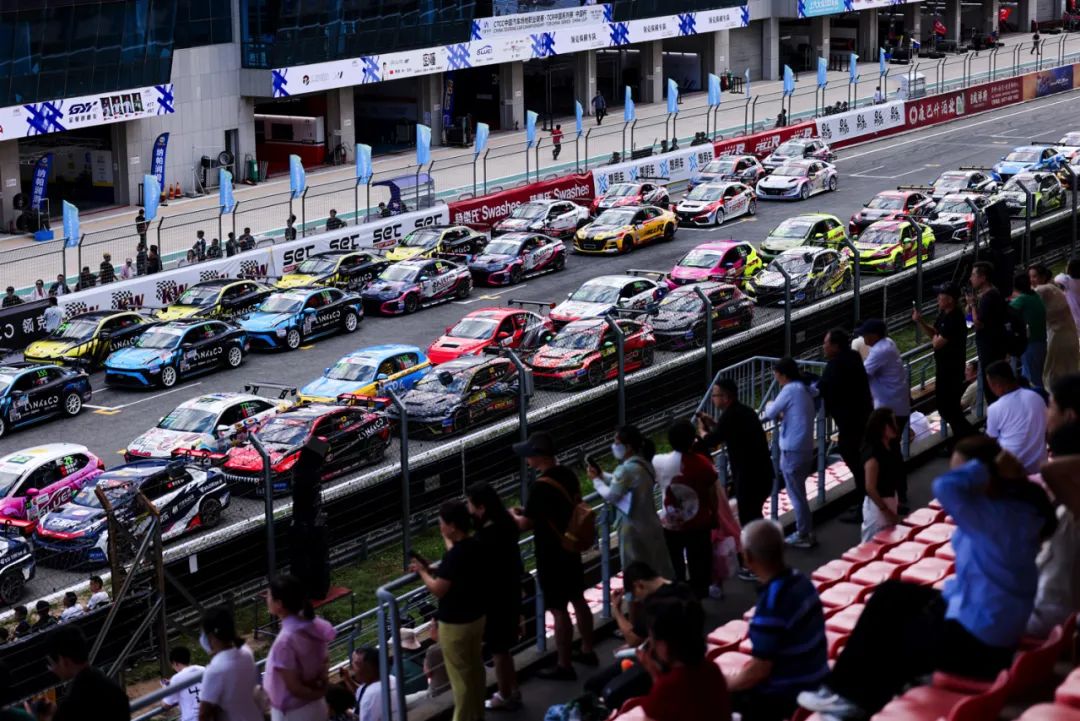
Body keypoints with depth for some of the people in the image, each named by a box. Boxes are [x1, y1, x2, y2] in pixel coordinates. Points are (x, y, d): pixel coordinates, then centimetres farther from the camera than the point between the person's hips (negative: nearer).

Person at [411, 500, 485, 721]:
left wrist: (422, 572, -7)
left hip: (455, 623, -9)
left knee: (460, 675, 4)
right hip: (477, 616, 9)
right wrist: (432, 569, 7)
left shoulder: (455, 554, -27)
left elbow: (438, 590, -24)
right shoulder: (475, 546, 0)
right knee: (475, 669, 19)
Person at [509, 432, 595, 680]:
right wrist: (528, 511, 15)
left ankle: (564, 666, 9)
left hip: (552, 556, -9)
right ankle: (587, 651, 34)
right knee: (578, 600, 20)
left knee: (559, 610, 0)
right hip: (571, 548, 9)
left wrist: (513, 514, 2)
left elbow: (525, 524, -21)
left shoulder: (541, 486, -25)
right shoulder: (568, 475, 1)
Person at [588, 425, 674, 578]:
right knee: (659, 570, 16)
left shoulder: (626, 469, -25)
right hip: (650, 524, 9)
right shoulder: (643, 463, 4)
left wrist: (596, 480, -3)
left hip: (634, 528, -9)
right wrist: (602, 474, 6)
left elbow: (611, 495, -17)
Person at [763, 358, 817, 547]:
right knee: (798, 492, 18)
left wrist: (769, 405, 11)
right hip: (805, 448, 9)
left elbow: (770, 413, -10)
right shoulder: (804, 390, 13)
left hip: (792, 450, -9)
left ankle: (803, 535, 5)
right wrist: (783, 415, 12)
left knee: (796, 494, 0)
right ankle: (806, 531, 24)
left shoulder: (790, 390, -14)